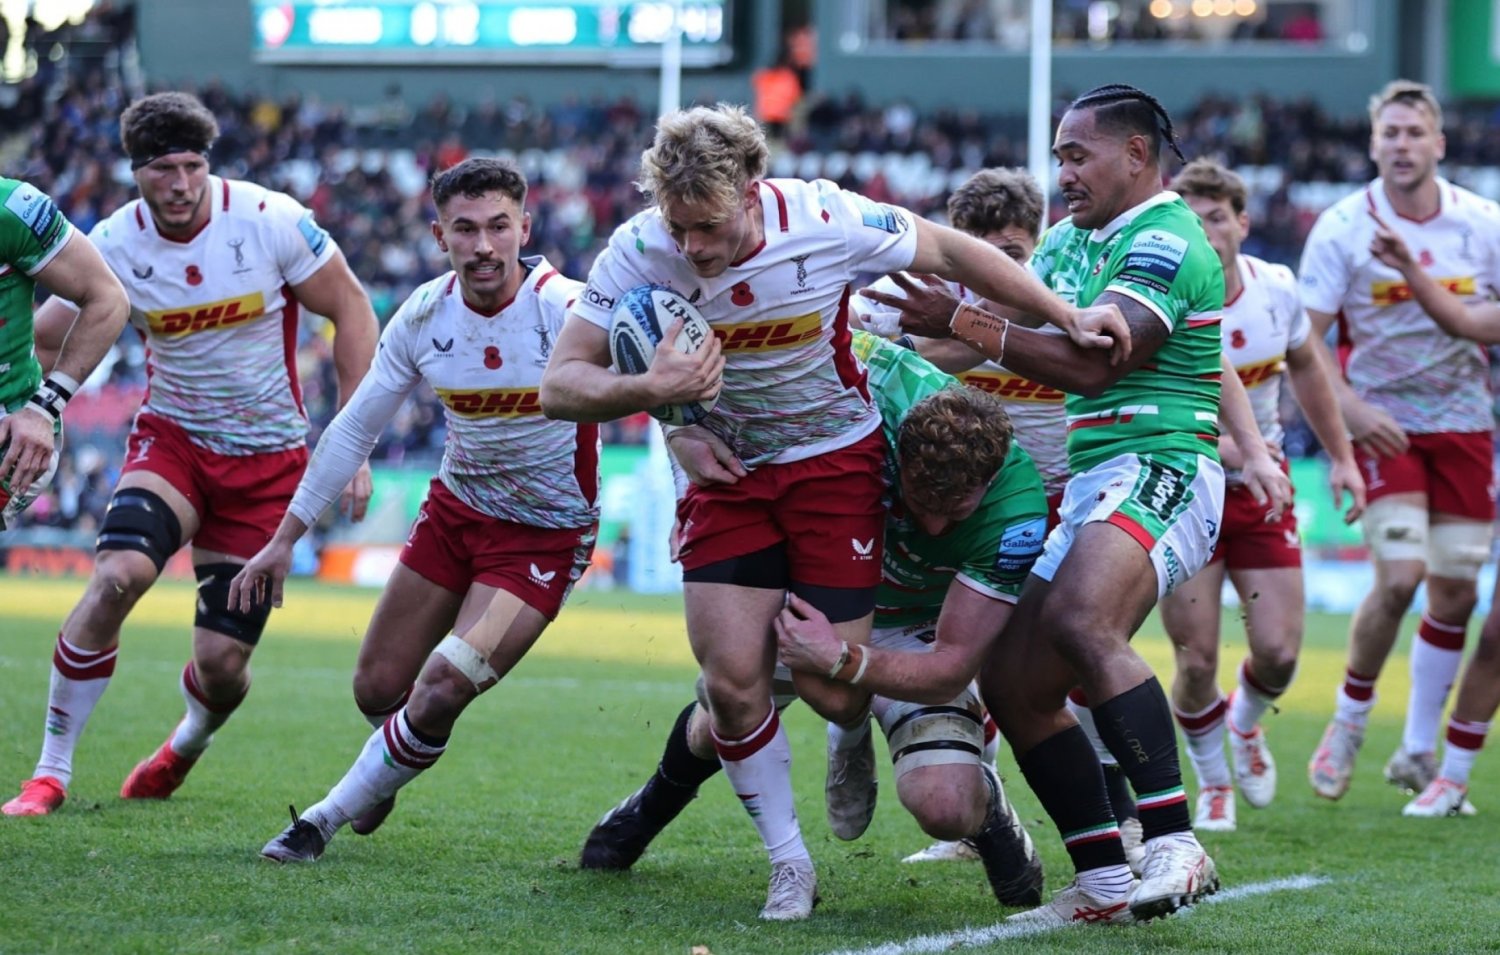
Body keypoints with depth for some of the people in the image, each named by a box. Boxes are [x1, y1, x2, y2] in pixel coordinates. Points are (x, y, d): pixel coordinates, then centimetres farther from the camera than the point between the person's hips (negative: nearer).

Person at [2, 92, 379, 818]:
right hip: (172, 438, 1)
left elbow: (350, 310, -4)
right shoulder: (114, 244, -10)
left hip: (268, 458, -1)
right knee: (117, 576, -28)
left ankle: (189, 743, 37)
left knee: (222, 661, -2)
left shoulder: (270, 221, -15)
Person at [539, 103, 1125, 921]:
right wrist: (650, 389, -39)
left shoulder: (828, 222, -24)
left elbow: (947, 253, -6)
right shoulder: (638, 253, -20)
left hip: (835, 458, -1)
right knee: (732, 677, -12)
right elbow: (560, 386, -19)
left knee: (831, 691, -7)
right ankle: (789, 866, 7)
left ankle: (858, 729, 33)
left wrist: (1067, 319, -3)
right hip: (726, 473, 1)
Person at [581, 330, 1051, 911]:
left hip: (918, 630, -2)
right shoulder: (870, 382, -35)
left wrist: (842, 662, -46)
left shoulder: (1017, 509, -37)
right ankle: (654, 804, 44)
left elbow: (953, 666, -32)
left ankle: (987, 804, 16)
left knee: (944, 808, -22)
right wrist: (687, 432, -42)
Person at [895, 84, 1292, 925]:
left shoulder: (1166, 242, -10)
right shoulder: (1071, 240, 20)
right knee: (1013, 683, 3)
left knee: (1082, 620, -35)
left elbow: (1090, 362, -20)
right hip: (1094, 482, 10)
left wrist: (961, 322, -17)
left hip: (1160, 470, -10)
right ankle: (1105, 882, 5)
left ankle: (1176, 845, -37)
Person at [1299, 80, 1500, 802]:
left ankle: (1419, 750, 16)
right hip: (1382, 422, -3)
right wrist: (1350, 409, -20)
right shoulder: (1342, 228, -8)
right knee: (1399, 577, -16)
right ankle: (1347, 728, 4)